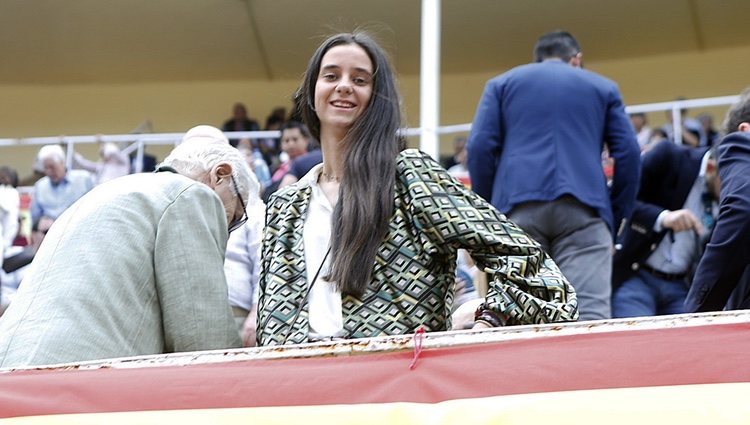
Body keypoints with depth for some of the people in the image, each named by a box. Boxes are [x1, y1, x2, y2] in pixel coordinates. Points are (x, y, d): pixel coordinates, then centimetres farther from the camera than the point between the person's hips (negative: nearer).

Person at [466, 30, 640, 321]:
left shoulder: (501, 84, 22)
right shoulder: (603, 87, 23)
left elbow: (480, 147, 7)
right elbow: (628, 153, 10)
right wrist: (617, 219, 14)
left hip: (518, 207, 1)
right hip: (583, 207, 0)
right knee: (590, 316, -10)